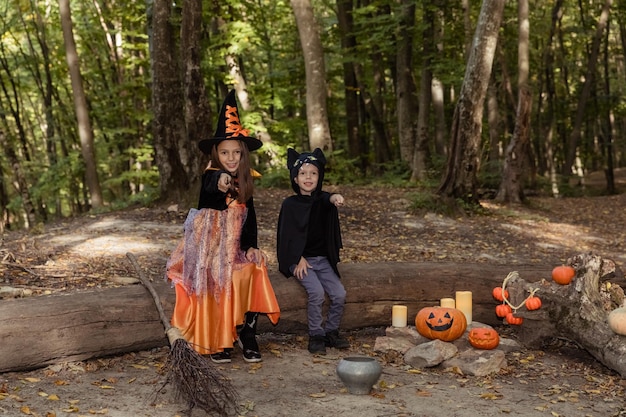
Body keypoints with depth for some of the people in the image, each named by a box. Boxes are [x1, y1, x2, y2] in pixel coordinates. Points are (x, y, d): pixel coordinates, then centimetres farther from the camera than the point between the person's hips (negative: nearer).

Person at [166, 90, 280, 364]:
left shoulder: (245, 182, 7)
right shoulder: (211, 176, -11)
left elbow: (250, 217, 11)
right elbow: (207, 195, -38)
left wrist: (250, 247, -3)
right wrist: (219, 186, -63)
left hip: (235, 246, 4)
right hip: (209, 244, -4)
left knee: (248, 278, -18)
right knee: (214, 291, -12)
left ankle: (246, 335, -9)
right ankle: (215, 342, 1)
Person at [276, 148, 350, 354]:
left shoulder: (321, 199, 5)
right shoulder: (290, 204, -1)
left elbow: (328, 199, -21)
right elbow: (289, 235, -5)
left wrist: (335, 198, -45)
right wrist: (300, 259, -14)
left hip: (322, 259, 3)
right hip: (298, 259, -3)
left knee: (339, 294, -13)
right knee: (316, 292, -25)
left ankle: (331, 332, 10)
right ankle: (316, 336, -8)